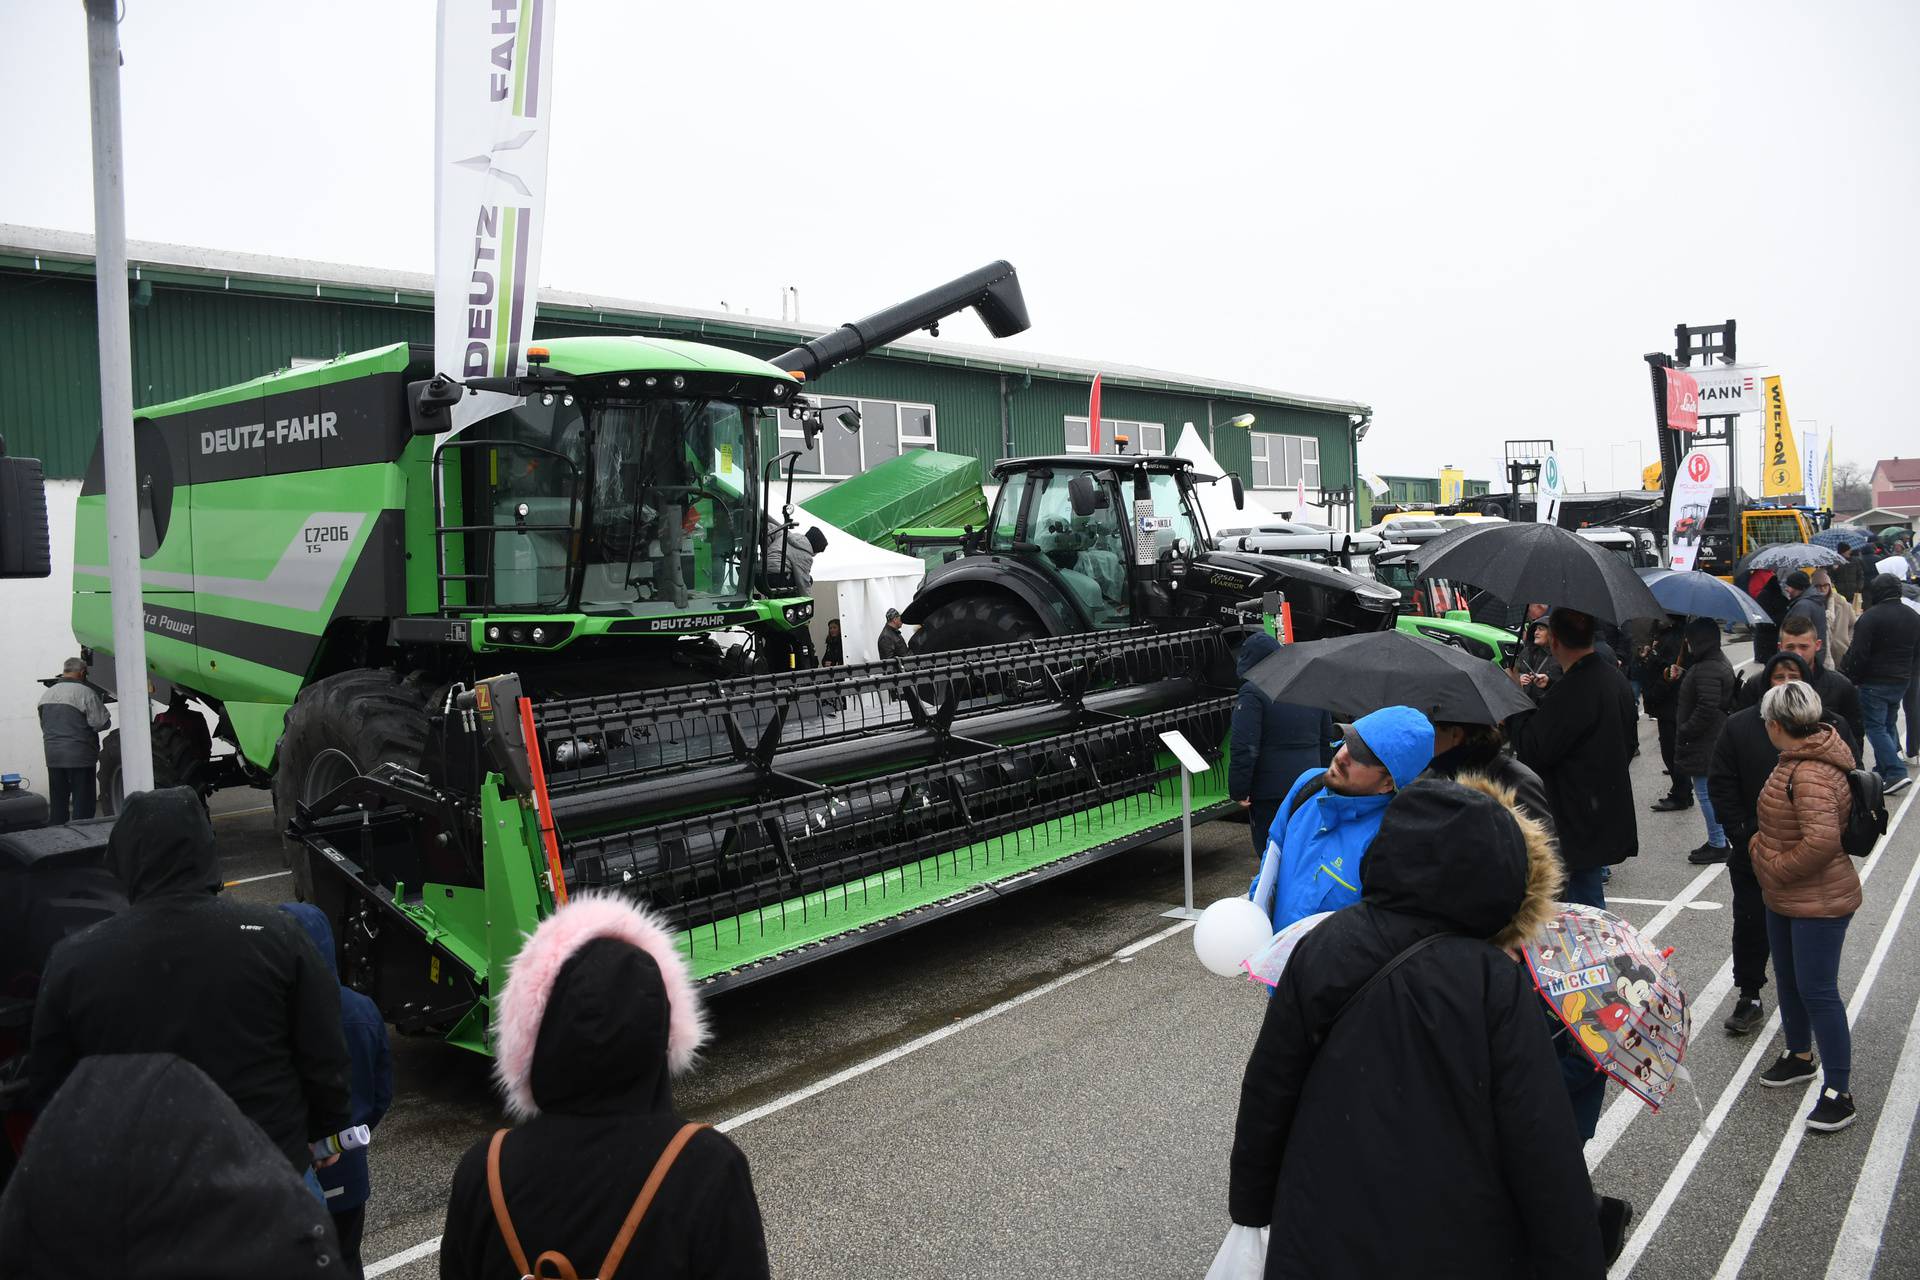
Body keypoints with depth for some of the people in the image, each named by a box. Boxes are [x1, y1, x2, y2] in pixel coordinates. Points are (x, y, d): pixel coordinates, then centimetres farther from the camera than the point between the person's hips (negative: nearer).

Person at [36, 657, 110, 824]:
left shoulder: (46, 694, 12)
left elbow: (43, 725, 18)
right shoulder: (85, 693, -12)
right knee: (82, 804, -3)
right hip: (80, 757, -7)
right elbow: (101, 723, -13)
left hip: (52, 756, 7)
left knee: (57, 804, 13)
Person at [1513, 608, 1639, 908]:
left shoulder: (1571, 692, -25)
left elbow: (1533, 753, -20)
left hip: (1580, 824, -9)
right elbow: (1629, 741, 18)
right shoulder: (1616, 679, 7)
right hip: (1611, 814, 9)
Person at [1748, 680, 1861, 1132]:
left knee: (1817, 992, -3)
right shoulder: (1801, 758, 5)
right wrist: (1762, 844, 10)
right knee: (1789, 981, 23)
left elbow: (1823, 839, -36)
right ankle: (1799, 1056, 41)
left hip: (1818, 903, -11)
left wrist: (1779, 869, -22)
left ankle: (1840, 1092, 9)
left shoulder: (1810, 774, -28)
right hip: (1785, 898, 11)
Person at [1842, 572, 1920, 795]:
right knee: (1889, 725, 17)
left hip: (1875, 682, -7)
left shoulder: (1871, 616, -15)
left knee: (1876, 727, -3)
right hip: (1901, 682, 7)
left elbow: (1858, 654, -17)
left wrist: (1852, 679, -6)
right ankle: (1883, 771, 22)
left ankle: (1896, 773, -13)